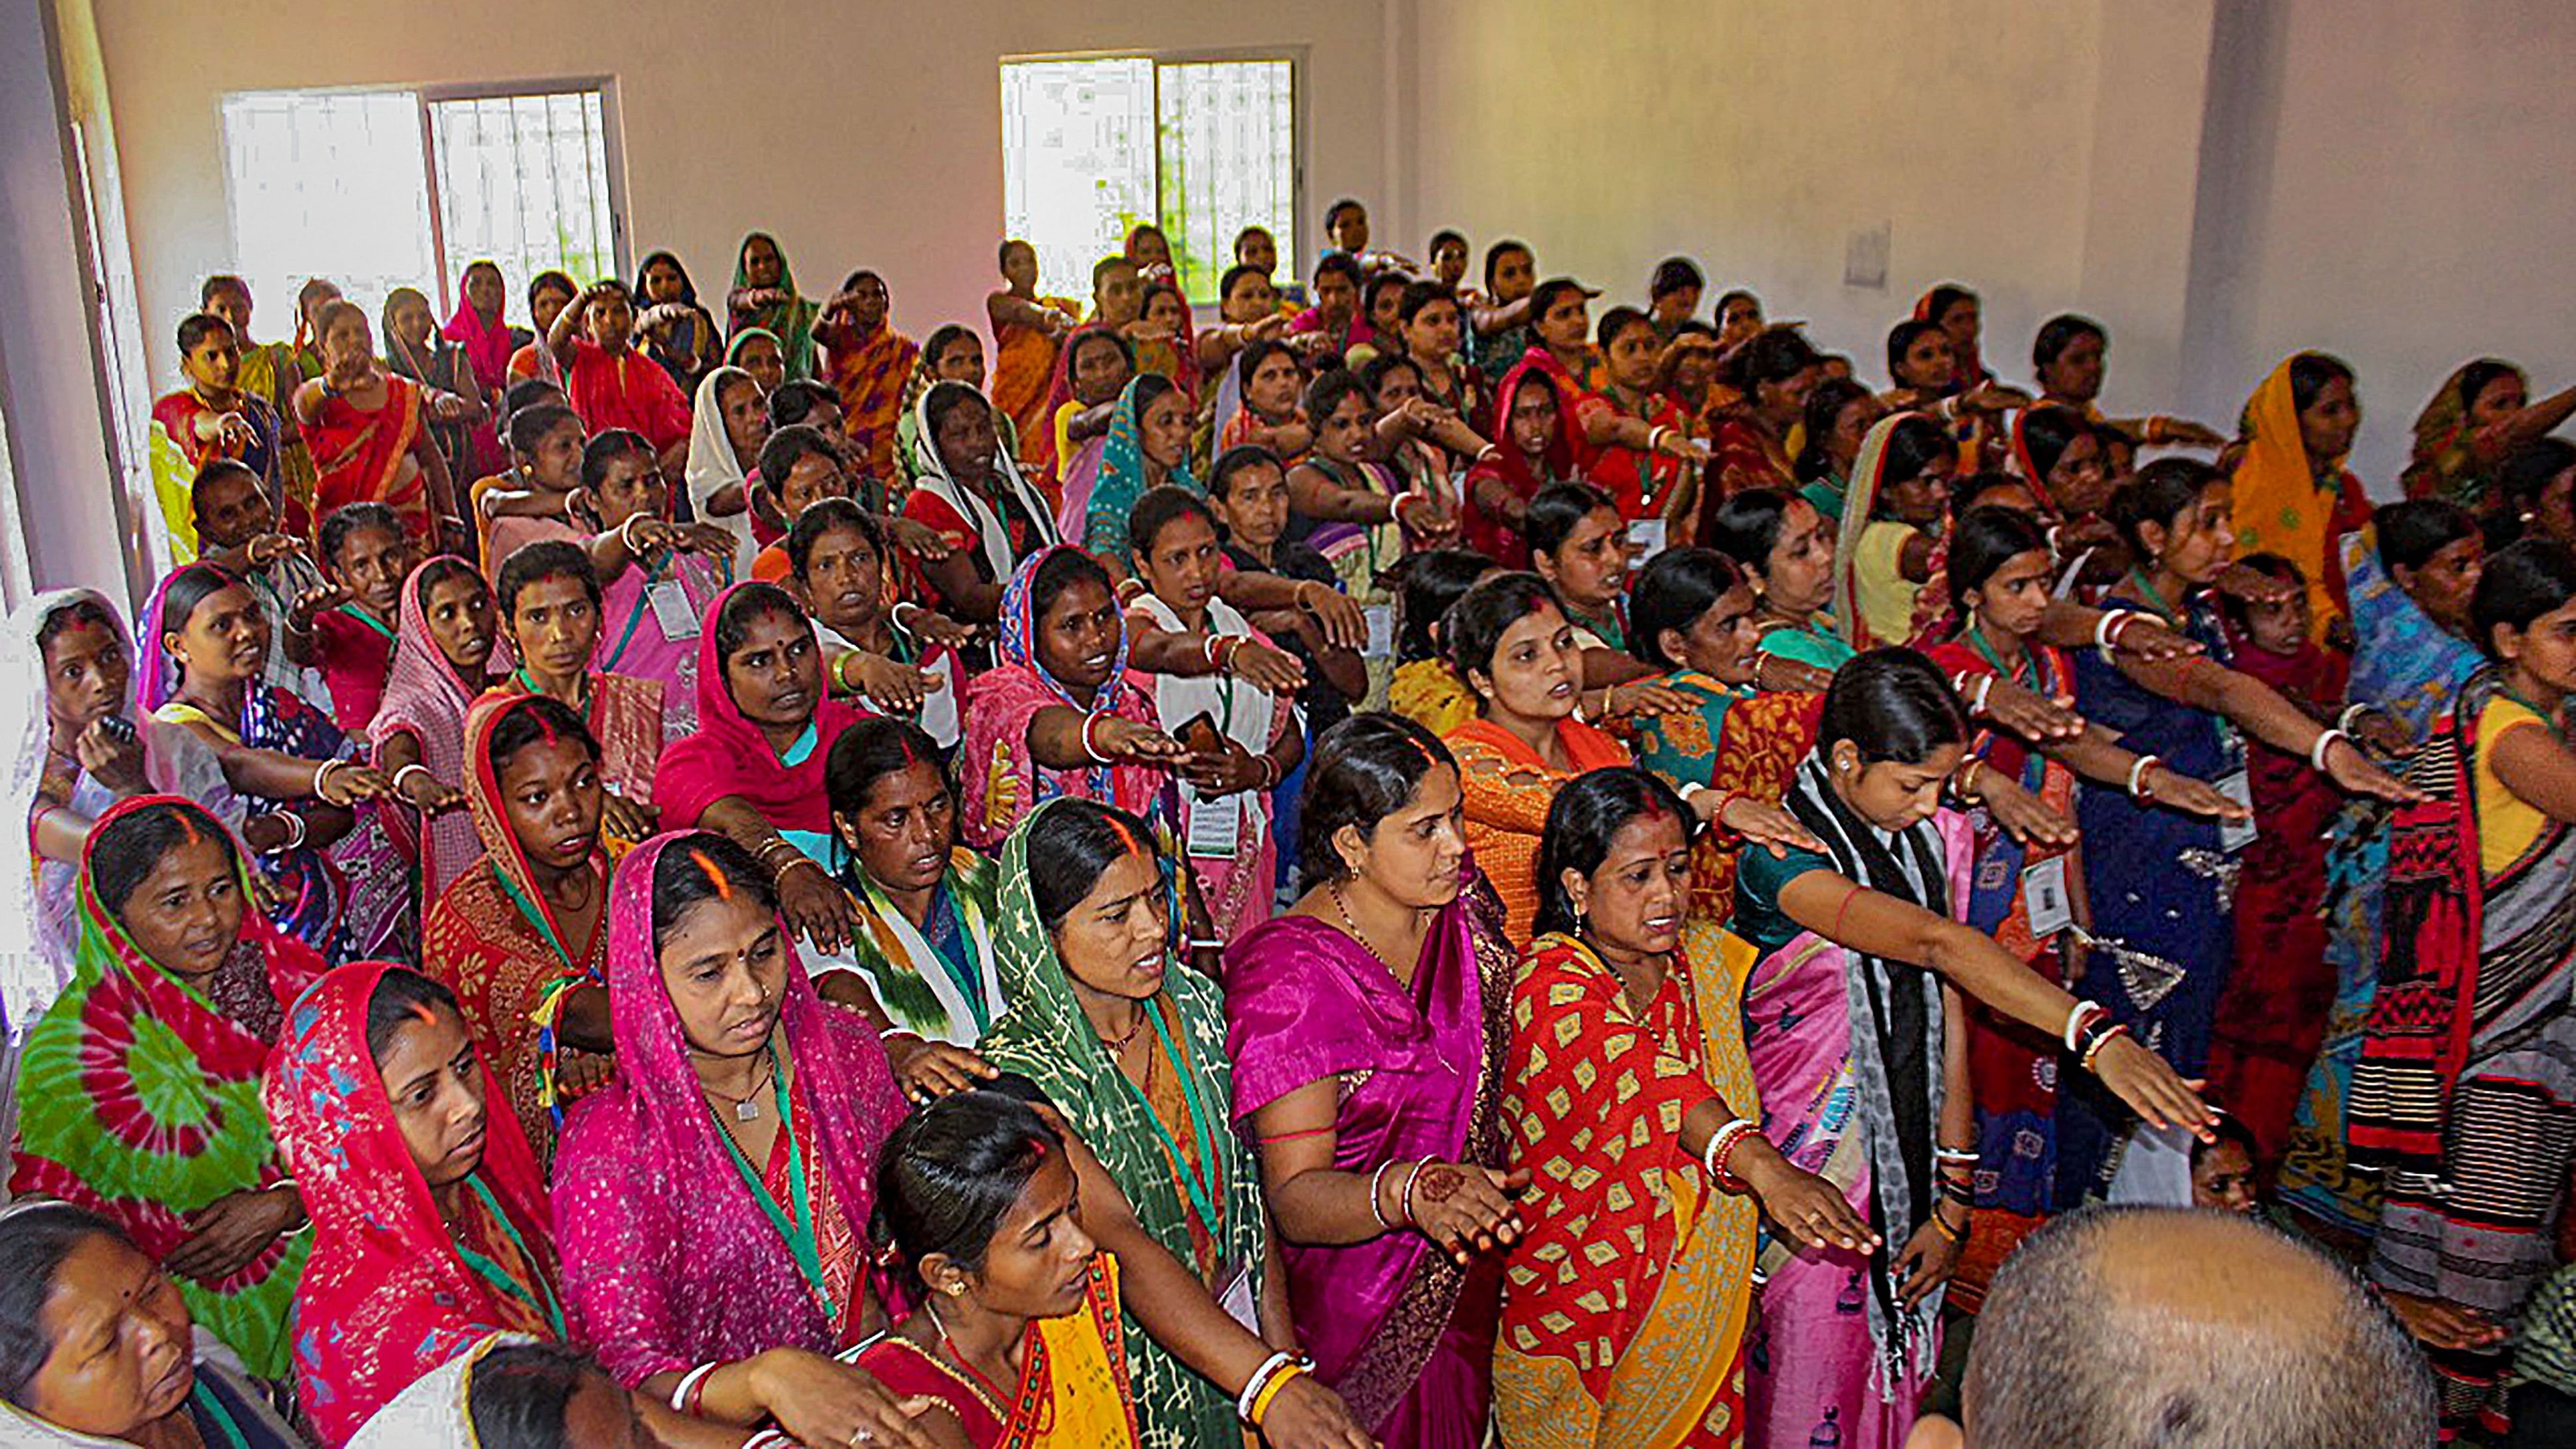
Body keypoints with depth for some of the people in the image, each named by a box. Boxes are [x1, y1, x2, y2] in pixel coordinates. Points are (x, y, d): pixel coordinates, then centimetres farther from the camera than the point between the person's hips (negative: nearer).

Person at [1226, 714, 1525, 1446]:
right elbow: (1294, 1199, -30)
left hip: (1466, 1279, 6)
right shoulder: (1293, 979, -27)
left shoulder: (1459, 905, -6)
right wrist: (1407, 1192, -46)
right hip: (1362, 1314, -6)